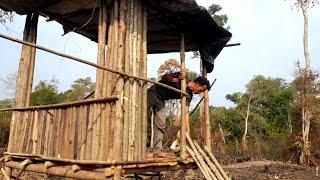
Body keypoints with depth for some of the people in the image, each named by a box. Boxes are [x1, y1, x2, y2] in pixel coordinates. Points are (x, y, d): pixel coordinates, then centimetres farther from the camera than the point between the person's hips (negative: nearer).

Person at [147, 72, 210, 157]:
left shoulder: (189, 95, -4)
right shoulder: (182, 77, -18)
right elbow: (164, 77, -16)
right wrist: (174, 80, -36)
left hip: (160, 100, 6)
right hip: (153, 93, -6)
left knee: (161, 125, -4)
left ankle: (158, 151, -4)